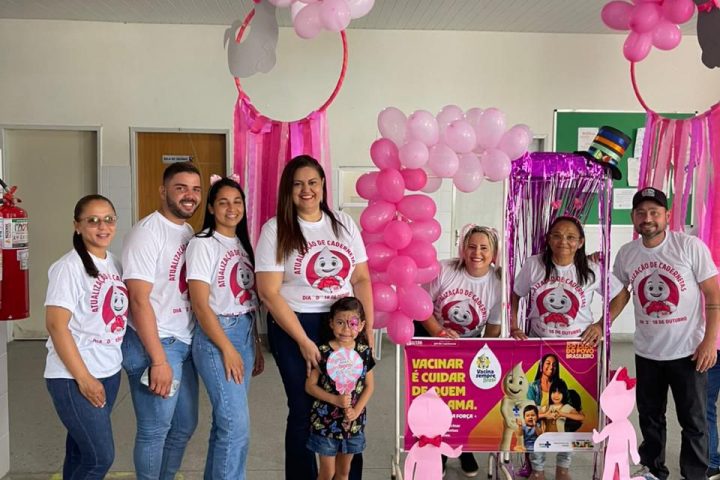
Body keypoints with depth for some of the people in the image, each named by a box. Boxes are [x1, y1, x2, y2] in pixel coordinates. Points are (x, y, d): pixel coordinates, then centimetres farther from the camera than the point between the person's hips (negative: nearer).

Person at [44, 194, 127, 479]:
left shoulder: (114, 264, 9)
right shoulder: (69, 267, -14)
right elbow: (56, 325, -18)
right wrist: (83, 377, -18)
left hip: (109, 372, 7)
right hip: (73, 377, -7)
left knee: (81, 450, 14)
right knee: (100, 457, -5)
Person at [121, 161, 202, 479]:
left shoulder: (189, 233, 11)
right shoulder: (148, 232, -13)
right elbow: (139, 300, -17)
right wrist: (159, 360, -20)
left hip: (186, 343, 8)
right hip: (154, 344, -8)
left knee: (185, 426, 16)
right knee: (155, 429, 1)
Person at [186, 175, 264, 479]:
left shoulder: (242, 244, 13)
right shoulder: (202, 244, -9)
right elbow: (200, 305, -14)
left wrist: (256, 345, 13)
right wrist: (228, 349, -15)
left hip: (245, 334, 7)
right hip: (216, 337, -7)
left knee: (225, 422, 11)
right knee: (236, 425, -9)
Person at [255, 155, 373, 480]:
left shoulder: (344, 223, 7)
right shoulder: (276, 229, -5)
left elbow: (362, 279, 8)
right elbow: (269, 293, -10)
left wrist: (368, 330, 0)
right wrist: (303, 341, -12)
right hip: (294, 326, -3)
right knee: (304, 411, 6)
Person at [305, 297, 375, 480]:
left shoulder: (364, 352, -5)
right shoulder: (323, 352, -13)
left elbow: (369, 385, 1)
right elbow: (310, 385, -9)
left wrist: (357, 411, -11)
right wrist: (335, 400, -21)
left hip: (353, 422, 3)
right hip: (325, 421, -3)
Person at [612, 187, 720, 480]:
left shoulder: (690, 246, -11)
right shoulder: (626, 254, 0)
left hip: (688, 351, -3)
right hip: (646, 352, 4)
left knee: (693, 421, 6)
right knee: (649, 417, 16)